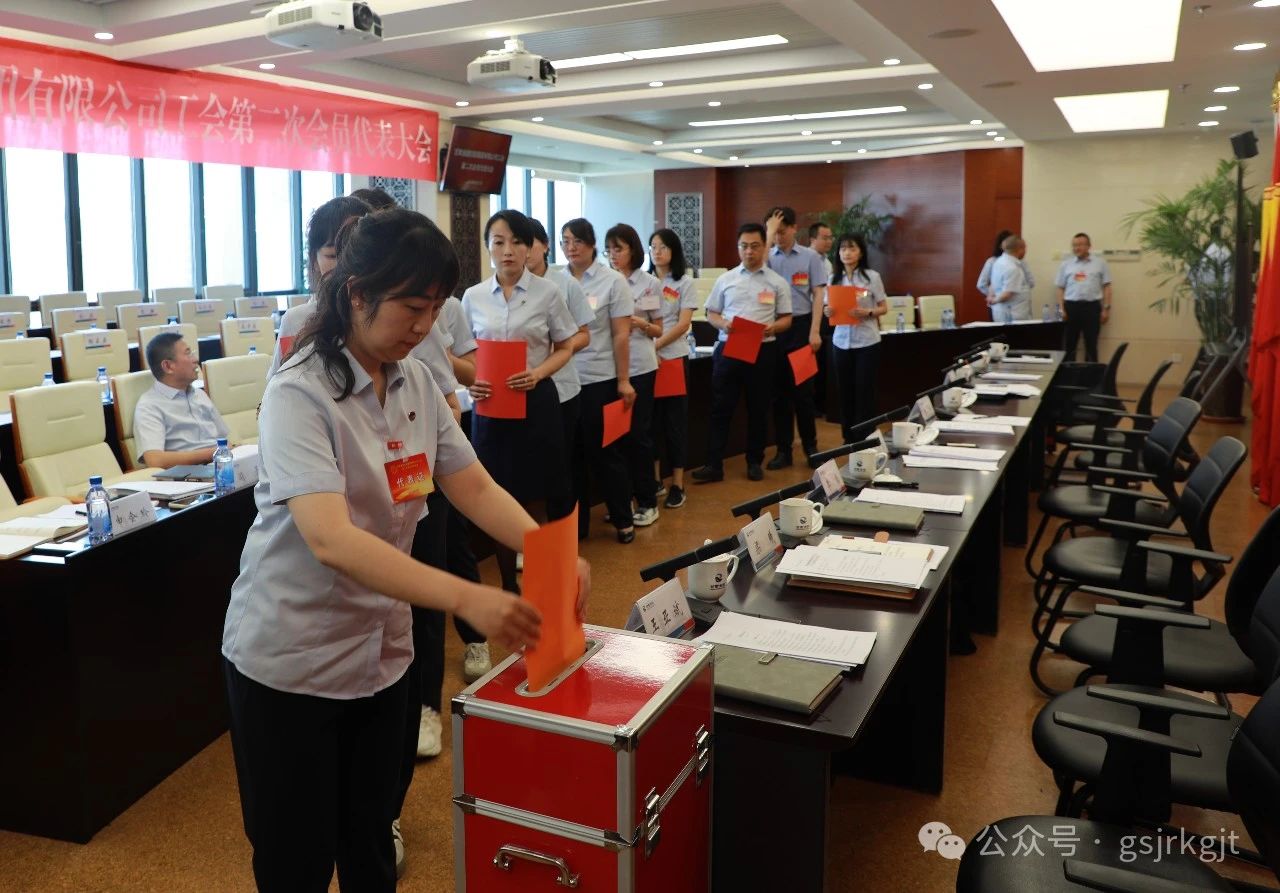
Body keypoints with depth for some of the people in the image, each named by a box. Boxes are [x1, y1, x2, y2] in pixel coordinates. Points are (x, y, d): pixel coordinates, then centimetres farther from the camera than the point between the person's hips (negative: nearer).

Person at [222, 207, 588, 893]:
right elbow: (330, 539, -33)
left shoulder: (417, 383, 0)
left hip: (382, 651, 6)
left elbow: (474, 488, 1)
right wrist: (466, 599, -43)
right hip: (289, 663, -5)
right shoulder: (300, 393, -21)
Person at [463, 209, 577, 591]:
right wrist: (471, 380, -11)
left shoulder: (547, 293, -2)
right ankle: (508, 583, 22)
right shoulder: (473, 297, 3)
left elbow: (564, 349, 3)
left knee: (539, 495, 1)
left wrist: (538, 373, -16)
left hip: (536, 401, -2)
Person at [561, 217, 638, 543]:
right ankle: (576, 523, 21)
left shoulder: (612, 281, -3)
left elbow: (621, 335, -4)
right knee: (571, 453, 9)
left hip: (599, 379, -3)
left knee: (603, 451, 5)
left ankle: (623, 519, 22)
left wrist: (624, 381, -6)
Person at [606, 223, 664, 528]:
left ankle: (647, 502, 11)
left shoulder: (650, 283, 1)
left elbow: (658, 331, 6)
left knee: (638, 433, 1)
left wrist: (640, 324, -13)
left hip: (639, 366, -2)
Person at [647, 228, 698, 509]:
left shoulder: (685, 283, 2)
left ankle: (677, 484, 7)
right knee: (650, 417, 5)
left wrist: (656, 346, -17)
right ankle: (654, 479, 15)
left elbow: (684, 323, -6)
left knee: (674, 418, 1)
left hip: (673, 356, -2)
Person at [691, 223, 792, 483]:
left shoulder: (777, 282, 4)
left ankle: (754, 462, 20)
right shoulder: (725, 279, 8)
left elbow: (786, 318, 5)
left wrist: (772, 327, -16)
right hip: (728, 348, 1)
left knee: (758, 409, 8)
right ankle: (714, 465, 2)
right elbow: (711, 314, 10)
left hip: (762, 351, 0)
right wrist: (723, 324, -11)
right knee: (721, 408, -1)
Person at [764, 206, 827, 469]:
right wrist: (768, 233, -13)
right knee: (779, 389, 7)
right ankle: (783, 449, 14)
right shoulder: (769, 257, 6)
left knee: (802, 388, 3)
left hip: (800, 325, -2)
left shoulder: (810, 257, 1)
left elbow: (818, 294, -1)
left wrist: (815, 331, -9)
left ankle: (810, 446, 17)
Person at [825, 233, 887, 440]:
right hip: (841, 342, 3)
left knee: (865, 391, -1)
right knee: (845, 392, 8)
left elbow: (884, 308, 1)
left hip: (867, 342, -3)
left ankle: (866, 439, 7)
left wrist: (868, 312, -18)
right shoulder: (834, 279, 6)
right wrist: (828, 312, -10)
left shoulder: (872, 276, -3)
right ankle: (849, 439, 18)